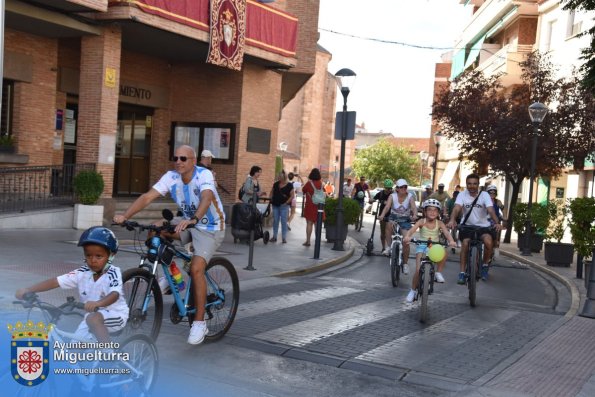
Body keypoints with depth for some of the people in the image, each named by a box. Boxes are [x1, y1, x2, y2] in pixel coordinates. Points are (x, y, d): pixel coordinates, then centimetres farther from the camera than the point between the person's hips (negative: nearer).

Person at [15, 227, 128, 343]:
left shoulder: (113, 273, -19)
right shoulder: (82, 273, -7)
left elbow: (115, 294, -37)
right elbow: (55, 281, -13)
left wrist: (97, 303, -58)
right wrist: (26, 290, -25)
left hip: (115, 315, -6)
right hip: (92, 316, 6)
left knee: (93, 319, -34)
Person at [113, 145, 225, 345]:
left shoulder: (204, 175, -25)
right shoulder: (171, 177, -11)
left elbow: (206, 198, -44)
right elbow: (147, 197, -20)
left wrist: (193, 220, -62)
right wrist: (125, 216, -34)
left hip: (210, 228, -6)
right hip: (188, 224, 6)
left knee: (196, 268, -23)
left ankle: (199, 323, -12)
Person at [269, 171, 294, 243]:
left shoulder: (289, 185, -6)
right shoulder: (276, 184, 7)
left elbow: (292, 196, -6)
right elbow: (272, 192, 19)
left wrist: (286, 203, -13)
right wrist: (270, 199, 6)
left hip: (284, 206, -4)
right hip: (275, 205, 4)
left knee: (284, 221, -3)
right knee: (275, 221, 8)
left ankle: (284, 237, 2)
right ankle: (274, 237, 16)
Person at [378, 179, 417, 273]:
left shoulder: (410, 197, -10)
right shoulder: (392, 196, -10)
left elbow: (414, 207, -26)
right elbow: (387, 206, -25)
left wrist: (414, 215, -49)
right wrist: (382, 215, -45)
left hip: (405, 220, 0)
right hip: (394, 218, 0)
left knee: (406, 242, -9)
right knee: (389, 224, -36)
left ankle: (405, 263, 9)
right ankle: (388, 247, -22)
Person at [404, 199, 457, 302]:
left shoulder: (439, 223, -2)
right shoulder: (422, 222, -6)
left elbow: (446, 233, -17)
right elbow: (412, 229, -23)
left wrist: (451, 241, -39)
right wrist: (407, 237, -45)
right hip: (422, 247, -1)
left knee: (443, 253, -33)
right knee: (418, 270, -14)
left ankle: (438, 273, -8)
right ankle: (413, 290, 9)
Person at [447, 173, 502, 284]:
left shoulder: (484, 195, -10)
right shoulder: (462, 194, -9)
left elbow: (491, 210, -22)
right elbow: (457, 208, -24)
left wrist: (497, 223, -41)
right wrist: (452, 220, -45)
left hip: (483, 225, 0)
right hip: (467, 225, 0)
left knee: (488, 242, -26)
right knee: (465, 244, -22)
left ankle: (485, 265, 2)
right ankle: (462, 273, -10)